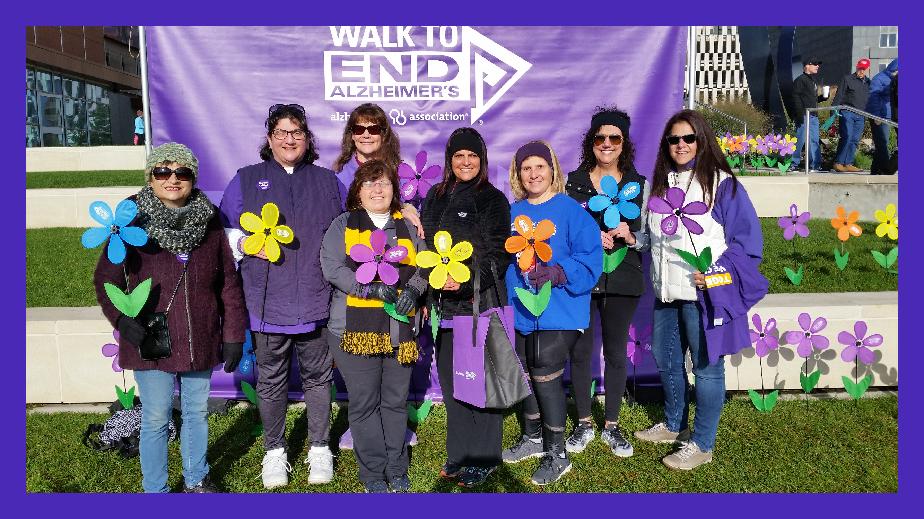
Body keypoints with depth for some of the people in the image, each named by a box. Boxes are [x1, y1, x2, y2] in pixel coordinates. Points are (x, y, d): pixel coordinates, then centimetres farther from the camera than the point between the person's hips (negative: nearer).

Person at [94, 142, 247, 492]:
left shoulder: (209, 220, 0)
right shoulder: (134, 221, -7)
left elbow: (229, 281, 2)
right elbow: (106, 278, -3)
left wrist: (233, 334, 0)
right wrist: (122, 319, -19)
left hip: (200, 341, 3)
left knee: (197, 412, 17)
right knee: (156, 420, 8)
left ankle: (196, 479, 38)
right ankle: (155, 490, 28)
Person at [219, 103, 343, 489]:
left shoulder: (326, 181, 13)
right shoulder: (247, 179, 8)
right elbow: (223, 231, 8)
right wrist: (246, 245, -10)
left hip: (315, 301, 1)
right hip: (268, 302, -1)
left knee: (317, 376, 10)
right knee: (271, 381, 9)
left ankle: (319, 448, 25)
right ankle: (274, 451, 26)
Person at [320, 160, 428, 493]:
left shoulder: (408, 226, 15)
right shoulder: (344, 224, 7)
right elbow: (331, 266, -7)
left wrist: (412, 289, -10)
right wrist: (371, 288, -18)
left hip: (399, 329, 3)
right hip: (356, 328, -2)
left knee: (395, 401, 10)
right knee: (365, 403, 2)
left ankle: (397, 470, 24)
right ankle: (373, 474, 16)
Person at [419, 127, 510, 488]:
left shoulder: (493, 200, -2)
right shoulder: (435, 197, 14)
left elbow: (497, 255, -8)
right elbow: (425, 249, 17)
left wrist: (465, 280, -22)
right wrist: (425, 297, 12)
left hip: (479, 303, -5)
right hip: (443, 303, 5)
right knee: (450, 380, 11)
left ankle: (483, 459, 14)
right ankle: (458, 454, 26)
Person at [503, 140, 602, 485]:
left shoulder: (571, 211, -8)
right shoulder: (513, 213, 8)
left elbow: (590, 260, -14)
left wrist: (557, 273, -28)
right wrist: (510, 291, 1)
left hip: (559, 311, -6)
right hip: (524, 310, 6)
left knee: (546, 375, -6)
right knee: (526, 375, 15)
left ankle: (557, 454, 11)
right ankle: (533, 438, 36)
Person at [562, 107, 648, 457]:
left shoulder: (638, 184, 6)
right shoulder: (573, 181, 5)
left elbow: (645, 236, 6)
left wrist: (629, 236, -16)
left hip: (622, 280, 1)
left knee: (616, 351, 8)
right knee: (580, 350, 5)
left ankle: (612, 425, 22)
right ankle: (584, 423, 21)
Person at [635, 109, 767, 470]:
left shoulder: (722, 184, -7)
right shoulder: (661, 184, 13)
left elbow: (747, 238, -9)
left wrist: (717, 272, -19)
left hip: (704, 292, -7)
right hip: (667, 292, 7)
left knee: (706, 368, 3)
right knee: (666, 362, 18)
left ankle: (701, 444, 17)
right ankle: (674, 425, 38)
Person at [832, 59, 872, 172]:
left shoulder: (868, 82, 18)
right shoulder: (847, 79, 3)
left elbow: (869, 100, 22)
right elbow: (839, 96, -2)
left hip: (861, 116, 5)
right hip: (847, 113, -5)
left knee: (855, 140, 2)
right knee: (846, 137, -15)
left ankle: (848, 164, 5)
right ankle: (838, 163, -12)